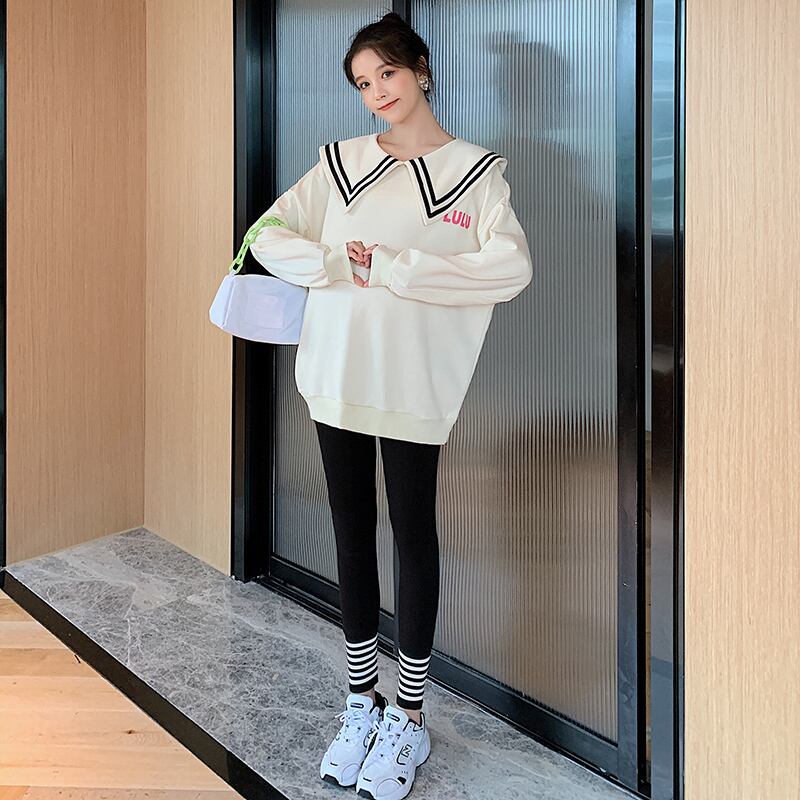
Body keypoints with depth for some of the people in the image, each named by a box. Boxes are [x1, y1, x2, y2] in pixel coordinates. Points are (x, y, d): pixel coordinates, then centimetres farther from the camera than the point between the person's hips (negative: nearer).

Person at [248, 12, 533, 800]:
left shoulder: (475, 169, 1)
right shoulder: (340, 161, 10)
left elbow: (511, 267, -14)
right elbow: (267, 235, 4)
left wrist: (393, 268, -16)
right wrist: (340, 266, -12)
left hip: (414, 384, -3)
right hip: (336, 376, 4)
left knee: (413, 535, 4)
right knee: (352, 531, 10)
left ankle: (407, 717, 18)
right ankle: (361, 703, 26)